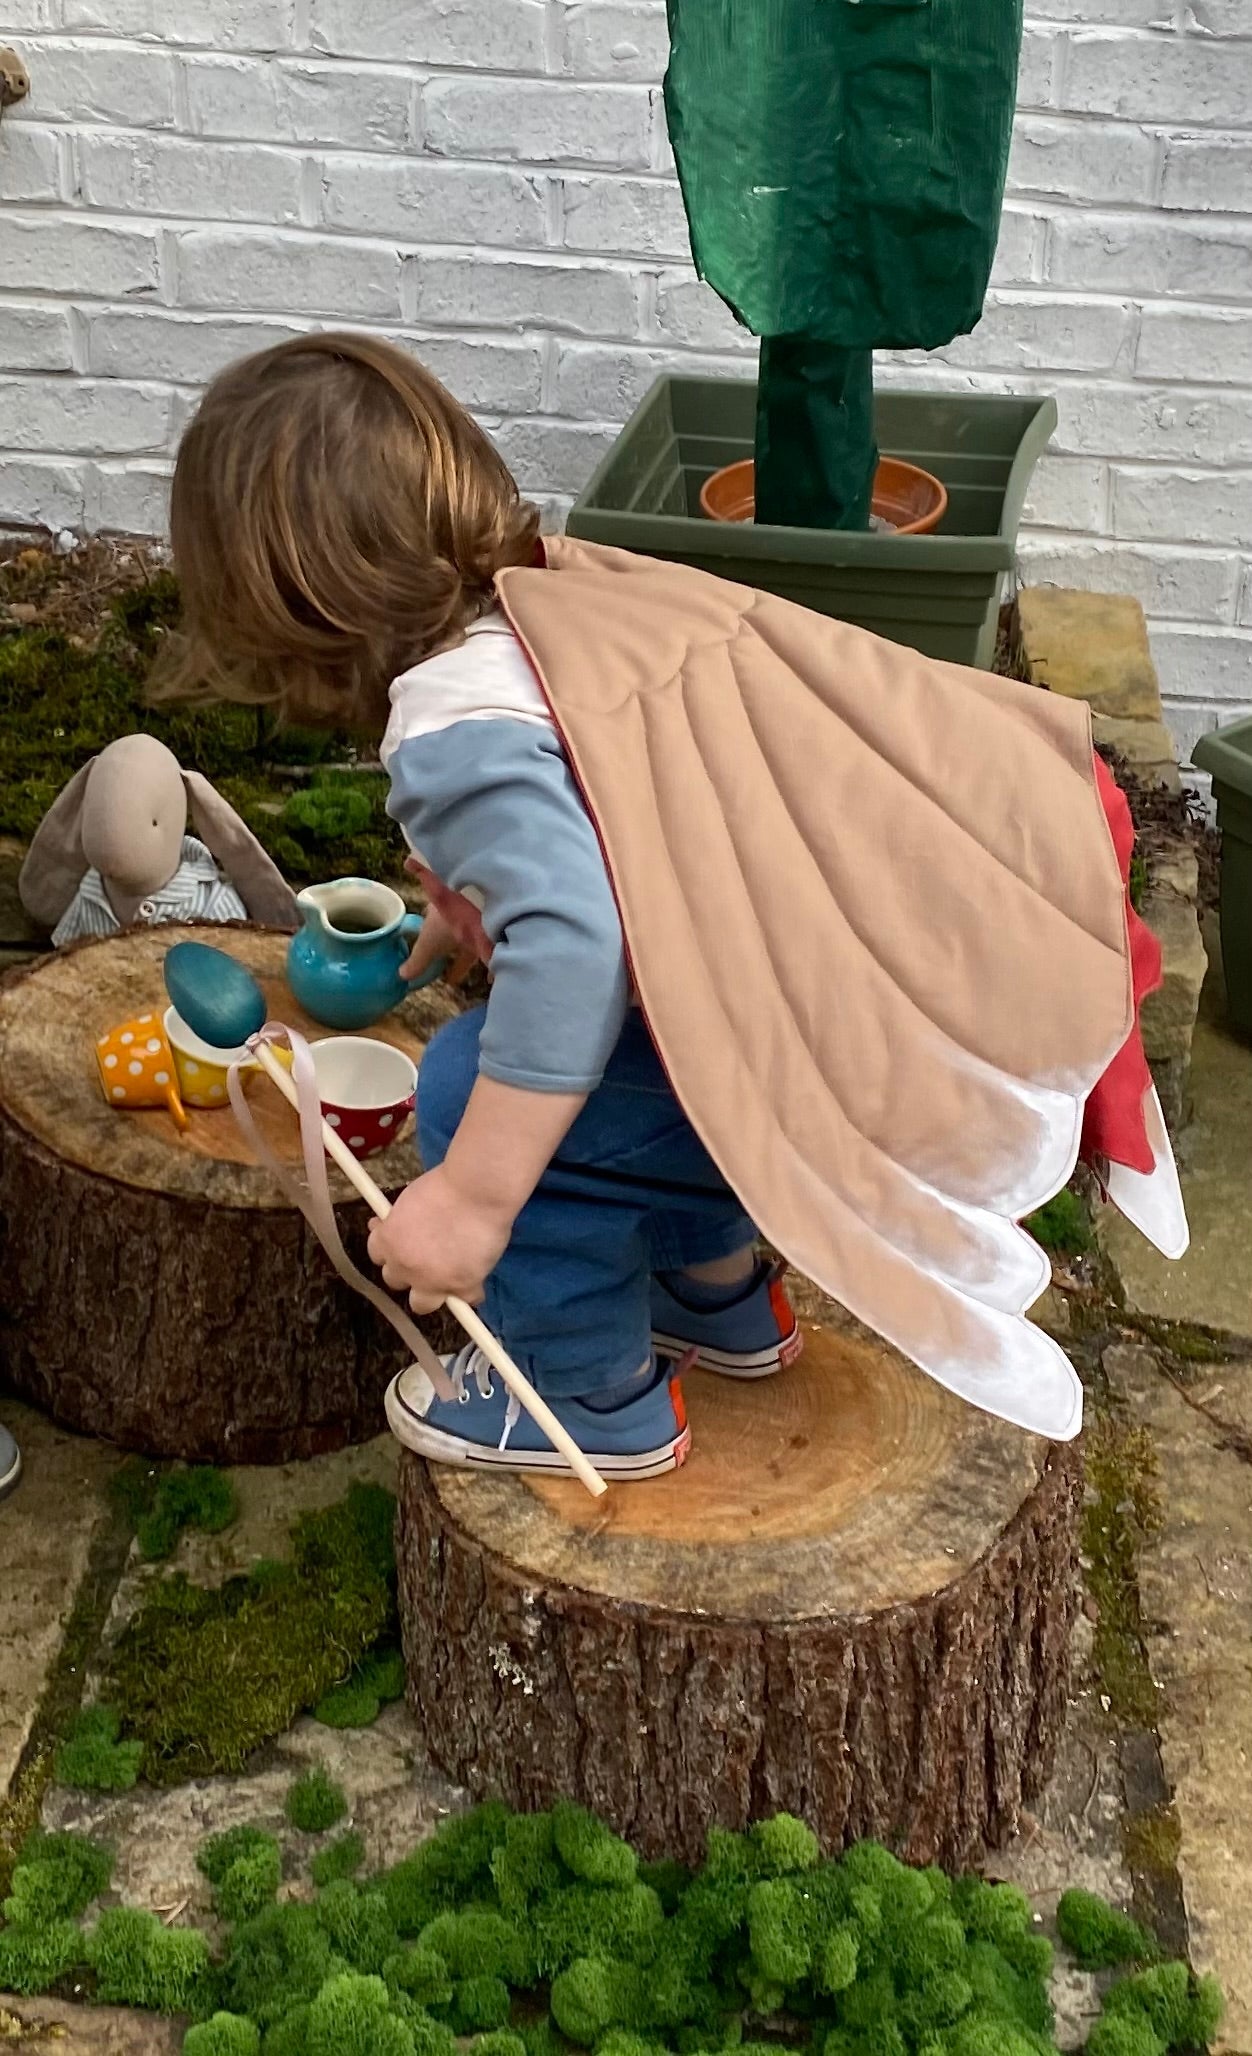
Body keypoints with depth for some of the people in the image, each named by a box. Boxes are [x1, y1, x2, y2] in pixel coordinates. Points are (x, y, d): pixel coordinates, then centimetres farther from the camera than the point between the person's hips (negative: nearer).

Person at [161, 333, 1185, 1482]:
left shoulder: (457, 728, -18)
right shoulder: (567, 589, 9)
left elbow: (571, 941, -31)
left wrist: (473, 1197, -24)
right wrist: (471, 905, 43)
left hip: (889, 1081, -9)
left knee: (477, 1092, -5)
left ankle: (593, 1397, 16)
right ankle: (720, 1298, 43)